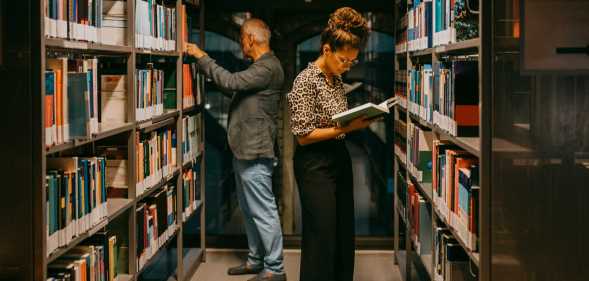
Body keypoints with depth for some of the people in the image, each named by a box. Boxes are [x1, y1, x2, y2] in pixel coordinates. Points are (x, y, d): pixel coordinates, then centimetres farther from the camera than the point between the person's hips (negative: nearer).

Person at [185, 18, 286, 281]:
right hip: (244, 149, 11)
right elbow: (237, 85, 20)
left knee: (263, 211, -6)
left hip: (255, 151, -11)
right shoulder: (261, 66, 17)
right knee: (249, 209, 17)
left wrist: (202, 57, -13)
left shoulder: (268, 67, -17)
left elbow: (231, 81, -24)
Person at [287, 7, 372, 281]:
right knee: (321, 238, -3)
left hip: (339, 158, 8)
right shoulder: (306, 81, -15)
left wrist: (357, 122, 1)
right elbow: (304, 135, -17)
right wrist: (344, 129, -23)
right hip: (315, 164, -8)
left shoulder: (337, 79, 9)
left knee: (345, 236, 12)